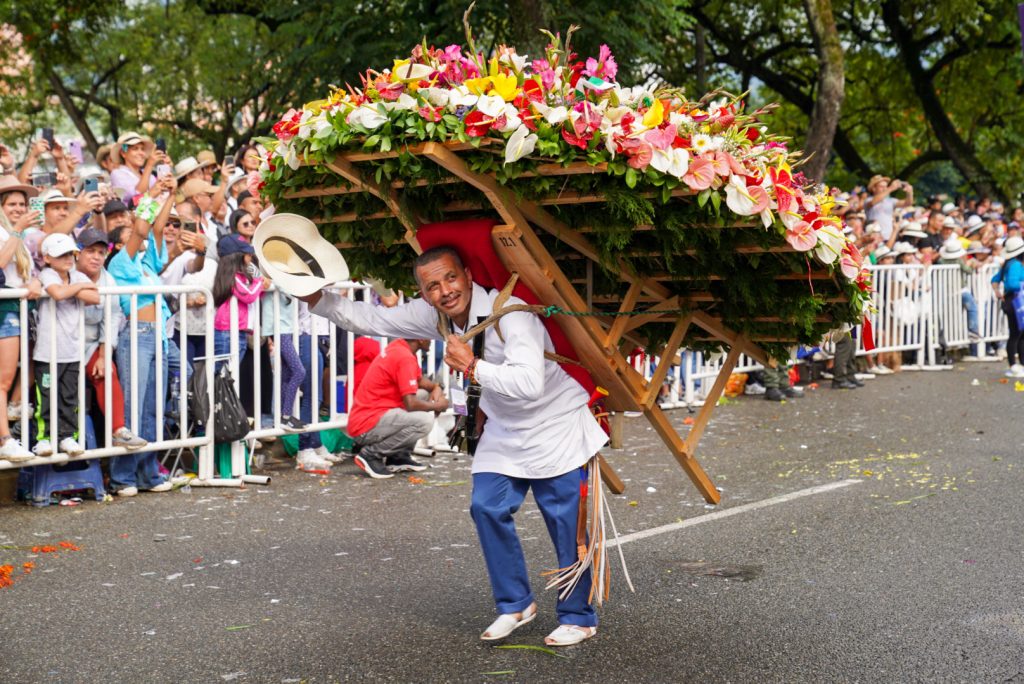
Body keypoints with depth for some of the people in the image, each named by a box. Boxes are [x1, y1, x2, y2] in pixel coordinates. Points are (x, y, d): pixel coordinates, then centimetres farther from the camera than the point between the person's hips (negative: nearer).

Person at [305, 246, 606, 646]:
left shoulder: (508, 313, -30)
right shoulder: (434, 316, -7)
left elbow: (530, 384, -42)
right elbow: (370, 319, 1)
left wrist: (471, 366, -35)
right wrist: (315, 297, -9)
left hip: (555, 426, -7)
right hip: (505, 429, 7)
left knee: (566, 521, -2)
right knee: (487, 508, 0)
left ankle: (578, 618, 13)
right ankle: (515, 605, 17)